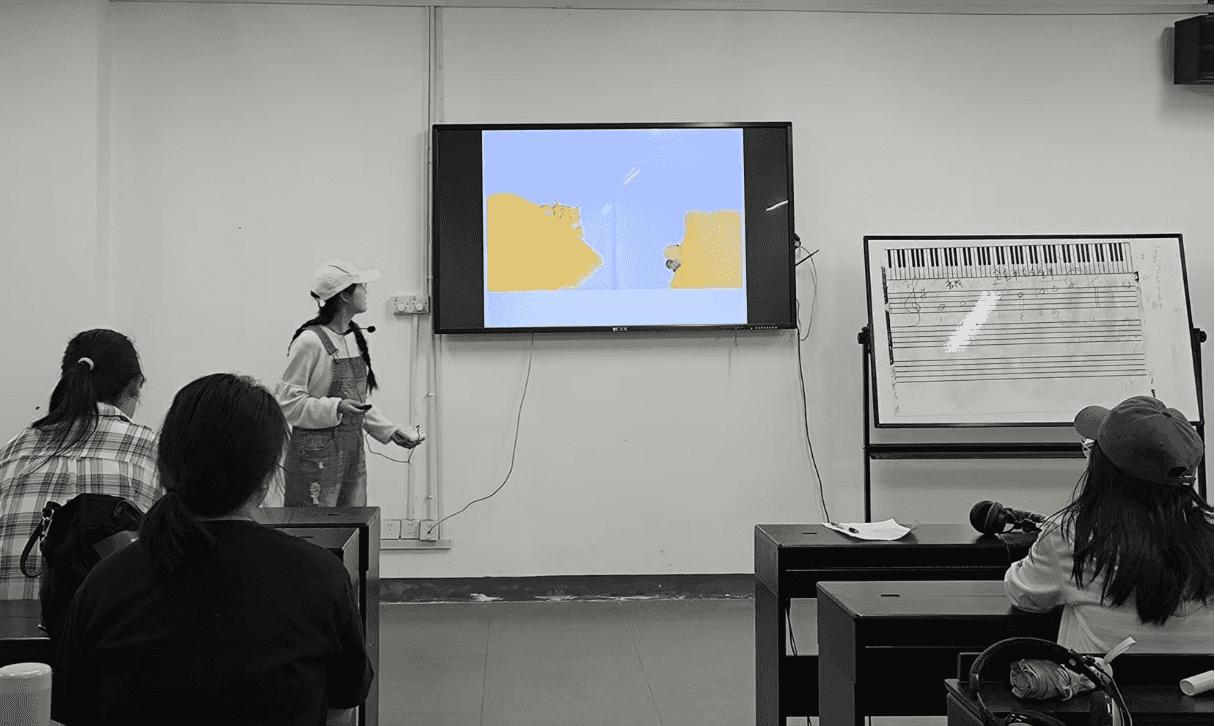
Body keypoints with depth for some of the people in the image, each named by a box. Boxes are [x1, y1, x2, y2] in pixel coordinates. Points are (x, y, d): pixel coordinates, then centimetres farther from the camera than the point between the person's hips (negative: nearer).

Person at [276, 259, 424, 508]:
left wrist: (391, 431, 11)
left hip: (353, 449, 8)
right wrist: (335, 408, -24)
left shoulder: (355, 336, 11)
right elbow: (286, 401, -15)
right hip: (317, 453, -8)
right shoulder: (310, 341, -14)